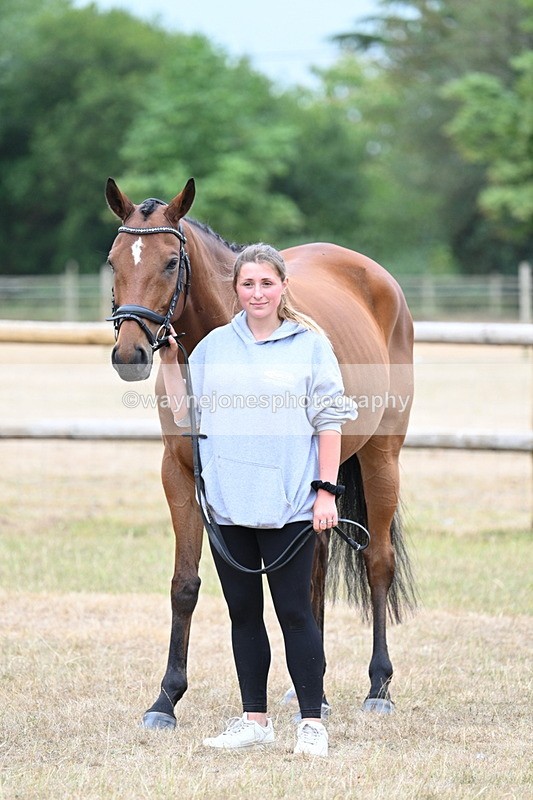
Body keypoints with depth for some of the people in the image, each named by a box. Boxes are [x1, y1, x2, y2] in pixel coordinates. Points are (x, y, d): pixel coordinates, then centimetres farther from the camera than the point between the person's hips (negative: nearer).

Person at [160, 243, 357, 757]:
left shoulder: (309, 344, -1)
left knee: (294, 611, -3)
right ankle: (254, 720, 19)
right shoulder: (213, 347, 8)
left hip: (288, 503, -4)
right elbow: (187, 416, 12)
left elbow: (329, 421, -2)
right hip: (228, 502, 4)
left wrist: (326, 490, -7)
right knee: (242, 613, 10)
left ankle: (312, 722, 3)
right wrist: (168, 363, 4)